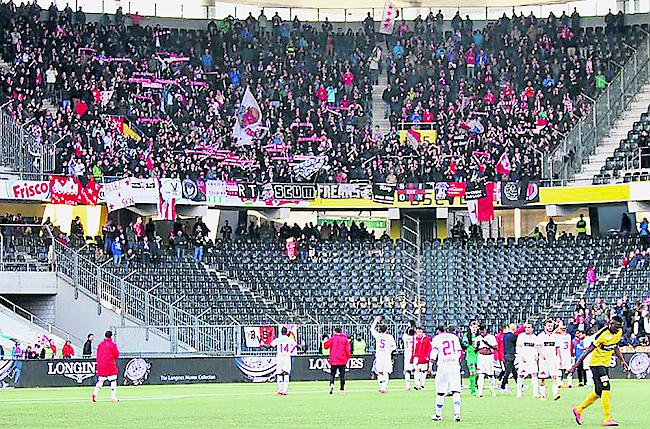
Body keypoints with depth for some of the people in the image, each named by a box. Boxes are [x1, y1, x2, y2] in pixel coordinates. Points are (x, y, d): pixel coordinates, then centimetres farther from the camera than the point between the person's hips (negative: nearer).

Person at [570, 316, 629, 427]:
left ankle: (579, 409, 27)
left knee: (599, 392, 11)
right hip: (596, 363, -9)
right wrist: (575, 365, -22)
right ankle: (607, 418, -14)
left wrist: (622, 360, 14)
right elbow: (588, 350, -21)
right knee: (606, 389, -16)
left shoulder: (619, 332, 1)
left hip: (605, 364, 9)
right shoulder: (603, 334, -23)